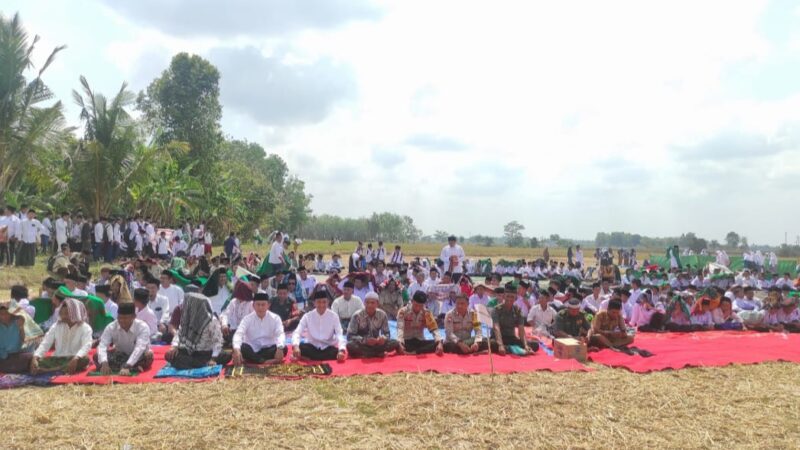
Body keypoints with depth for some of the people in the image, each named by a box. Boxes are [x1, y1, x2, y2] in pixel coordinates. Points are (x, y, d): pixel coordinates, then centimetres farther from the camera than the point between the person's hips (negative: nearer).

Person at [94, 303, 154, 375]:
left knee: (148, 354, -35)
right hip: (120, 356, 3)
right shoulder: (111, 327, -17)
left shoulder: (143, 327, -25)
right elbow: (102, 346, -28)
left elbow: (139, 348, -38)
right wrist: (104, 363, -47)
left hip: (138, 357, -3)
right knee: (96, 356, -22)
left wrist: (127, 366, -51)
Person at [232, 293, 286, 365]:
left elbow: (280, 334, -17)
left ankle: (251, 360, -26)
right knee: (241, 347, -30)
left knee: (283, 348, -29)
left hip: (269, 349, 1)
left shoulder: (275, 318, -3)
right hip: (252, 350, -1)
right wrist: (236, 349, -41)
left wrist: (280, 348, -41)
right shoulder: (247, 318, -4)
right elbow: (238, 334, -19)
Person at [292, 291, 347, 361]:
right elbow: (297, 333, -15)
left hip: (328, 347, 1)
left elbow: (339, 334, -16)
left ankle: (309, 358, -23)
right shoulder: (307, 316, -6)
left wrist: (342, 350, -37)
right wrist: (295, 346, -38)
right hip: (312, 347, 0)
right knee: (300, 347, -32)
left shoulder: (333, 316, -7)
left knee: (338, 352, -33)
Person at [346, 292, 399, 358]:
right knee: (350, 345, -35)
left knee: (395, 343, -22)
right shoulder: (357, 316, -13)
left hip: (376, 344, 2)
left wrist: (383, 338, -25)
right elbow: (350, 336, -15)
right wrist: (365, 340, -29)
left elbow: (387, 333, 0)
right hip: (362, 345, -2)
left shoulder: (382, 315, -6)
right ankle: (378, 354, -19)